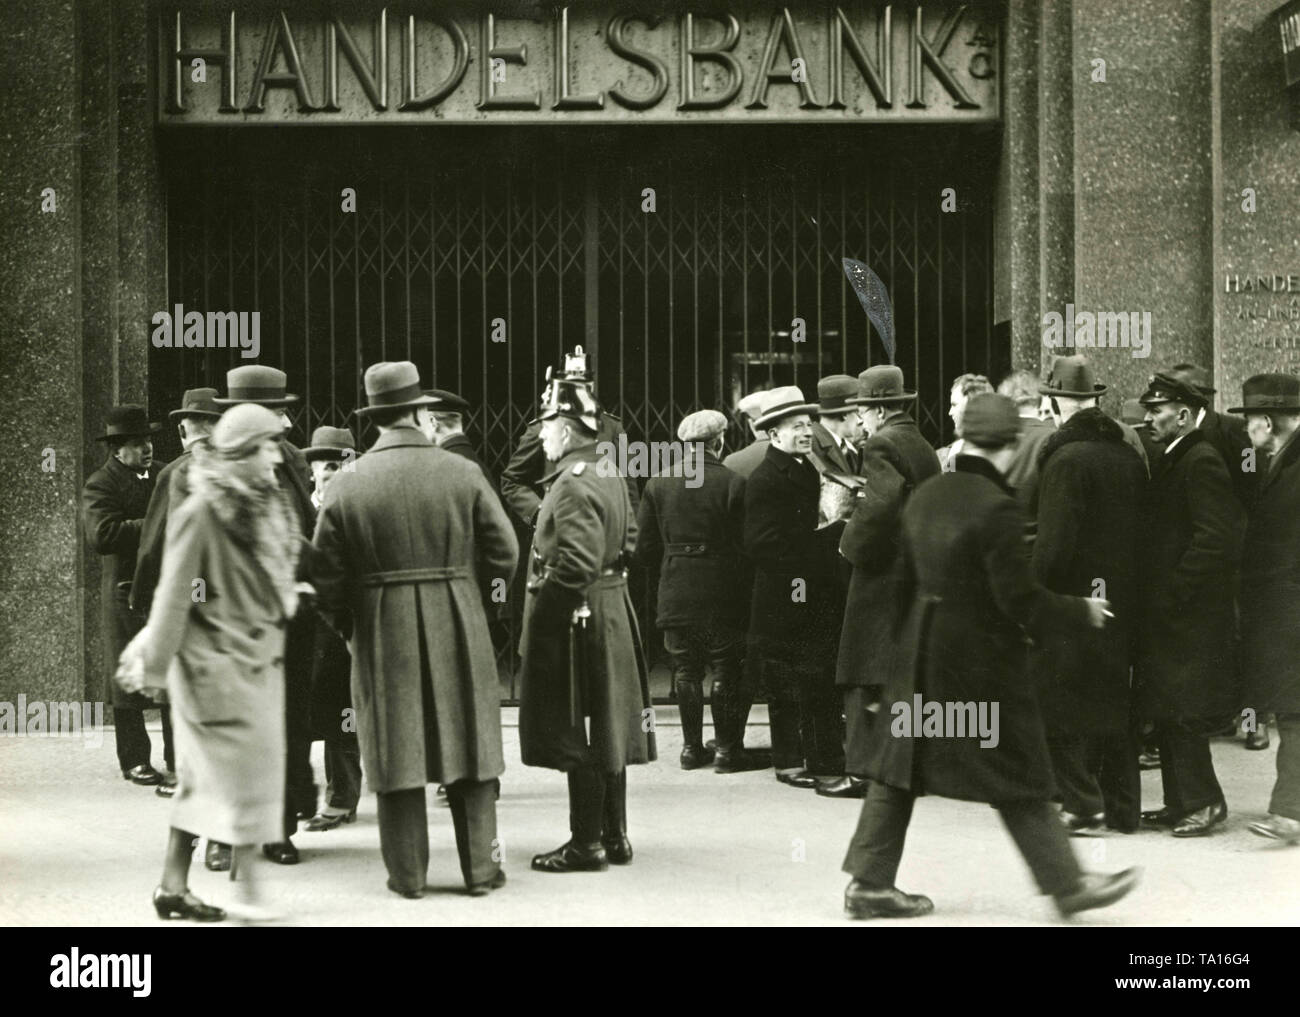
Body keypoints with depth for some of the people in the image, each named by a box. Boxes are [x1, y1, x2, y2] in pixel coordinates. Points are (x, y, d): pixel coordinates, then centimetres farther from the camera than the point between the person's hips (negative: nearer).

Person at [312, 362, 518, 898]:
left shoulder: (347, 485, -5)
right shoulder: (463, 473, -4)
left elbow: (326, 574, -3)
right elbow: (504, 556, -2)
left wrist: (348, 627, 12)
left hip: (382, 634, 0)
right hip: (458, 630, 0)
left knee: (396, 751, 6)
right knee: (469, 746, 10)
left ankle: (407, 874, 11)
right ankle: (481, 868, 15)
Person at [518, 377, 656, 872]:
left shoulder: (572, 485, -19)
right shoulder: (609, 475, 11)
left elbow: (577, 562, -26)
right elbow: (627, 539, 20)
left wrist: (540, 604, -17)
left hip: (577, 621, -10)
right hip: (612, 611, 10)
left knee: (576, 734, -3)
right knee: (607, 730, 14)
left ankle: (586, 844, 1)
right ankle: (615, 836, 21)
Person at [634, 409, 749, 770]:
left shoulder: (658, 485, 0)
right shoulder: (734, 485, -9)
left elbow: (645, 548, 2)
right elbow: (744, 547, -9)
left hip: (675, 595, 3)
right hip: (722, 594, -2)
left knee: (686, 672, 11)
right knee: (726, 672, 7)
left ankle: (692, 747, 14)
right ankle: (727, 746, 9)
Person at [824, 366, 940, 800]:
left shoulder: (880, 446, -12)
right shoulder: (923, 447, 14)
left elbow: (883, 502, -26)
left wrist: (852, 543, -14)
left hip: (884, 573, -9)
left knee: (865, 680, -5)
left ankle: (861, 771, -5)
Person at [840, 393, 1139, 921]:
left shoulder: (924, 496, 4)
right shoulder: (996, 507, -19)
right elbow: (1019, 600, -19)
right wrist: (1082, 610, -6)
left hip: (921, 653, 7)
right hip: (982, 655, -7)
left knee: (899, 766, 11)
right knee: (1019, 781, 2)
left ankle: (870, 881, 13)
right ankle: (1066, 883, 11)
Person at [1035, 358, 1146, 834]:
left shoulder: (1065, 458, -15)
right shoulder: (1128, 456, 6)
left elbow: (1054, 541, -18)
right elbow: (1140, 527, 9)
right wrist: (1127, 587, 17)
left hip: (1073, 598, -7)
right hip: (1121, 599, 7)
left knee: (1063, 706, 1)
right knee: (1114, 702, 13)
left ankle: (1082, 803, 0)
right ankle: (1122, 806, 18)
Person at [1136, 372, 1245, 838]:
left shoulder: (1202, 463, -14)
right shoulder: (1171, 460, 15)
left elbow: (1215, 538, -21)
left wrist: (1174, 591, -19)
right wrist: (1154, 593, 13)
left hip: (1191, 613, -10)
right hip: (1167, 610, 10)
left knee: (1183, 714, -5)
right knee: (1167, 713, 12)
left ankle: (1203, 800, 3)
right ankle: (1181, 801, 18)